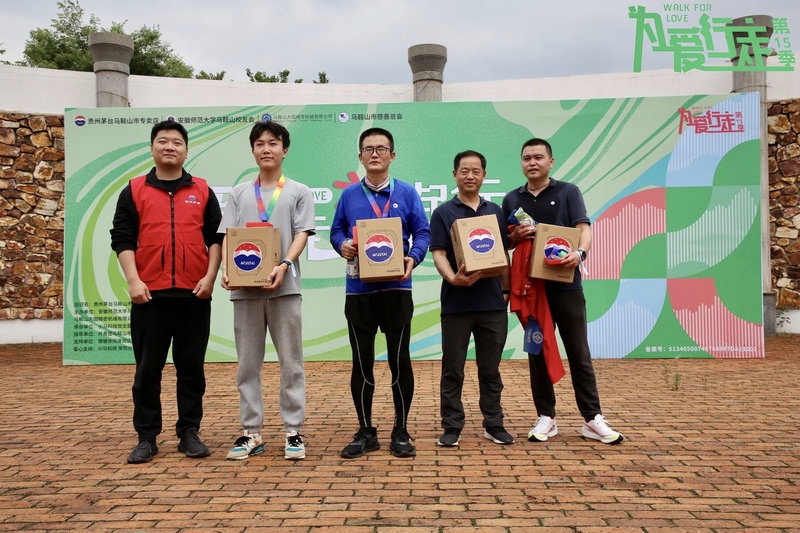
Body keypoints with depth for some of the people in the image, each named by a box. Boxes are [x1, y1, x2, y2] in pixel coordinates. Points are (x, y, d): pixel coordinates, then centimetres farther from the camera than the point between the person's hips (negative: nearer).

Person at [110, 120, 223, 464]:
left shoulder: (203, 191, 10)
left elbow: (216, 237, 7)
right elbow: (122, 238, 2)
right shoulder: (134, 191, 8)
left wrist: (210, 277, -5)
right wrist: (133, 280, -9)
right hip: (150, 293, 0)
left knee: (191, 366, 6)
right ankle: (146, 437, 15)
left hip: (194, 294, 1)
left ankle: (190, 433, 17)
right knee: (148, 368, 5)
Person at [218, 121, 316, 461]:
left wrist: (285, 265, -19)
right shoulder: (239, 193, 15)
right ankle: (251, 433, 15)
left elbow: (302, 234, -1)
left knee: (291, 362, 1)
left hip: (284, 287, -2)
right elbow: (227, 236, 8)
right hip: (245, 287, 3)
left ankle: (293, 431, 10)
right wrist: (226, 268, -12)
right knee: (247, 364, 6)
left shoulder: (299, 192, 9)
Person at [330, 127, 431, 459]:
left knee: (400, 360, 3)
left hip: (396, 288, -1)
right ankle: (365, 432, 20)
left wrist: (413, 258, -18)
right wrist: (343, 246, -12)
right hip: (358, 290, 2)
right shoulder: (349, 195, 10)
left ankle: (401, 432, 17)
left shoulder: (407, 193, 5)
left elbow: (422, 233, 1)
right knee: (361, 362, 7)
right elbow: (336, 231, 10)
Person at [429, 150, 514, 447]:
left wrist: (506, 290, 9)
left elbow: (503, 255, 15)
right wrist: (453, 278, -25)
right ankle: (452, 427, 15)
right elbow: (438, 254, -7)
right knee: (453, 369, 4)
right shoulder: (443, 213, 2)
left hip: (492, 303, 3)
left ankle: (494, 425, 21)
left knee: (490, 368, 11)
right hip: (456, 303, -2)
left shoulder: (495, 212, 12)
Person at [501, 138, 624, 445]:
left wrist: (579, 252, -29)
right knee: (538, 354, 8)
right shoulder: (512, 200, 11)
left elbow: (584, 229, -8)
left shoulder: (568, 192, 3)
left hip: (566, 285, -2)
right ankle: (546, 418, 17)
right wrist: (516, 236, -10)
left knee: (579, 353, 2)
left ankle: (592, 419, 10)